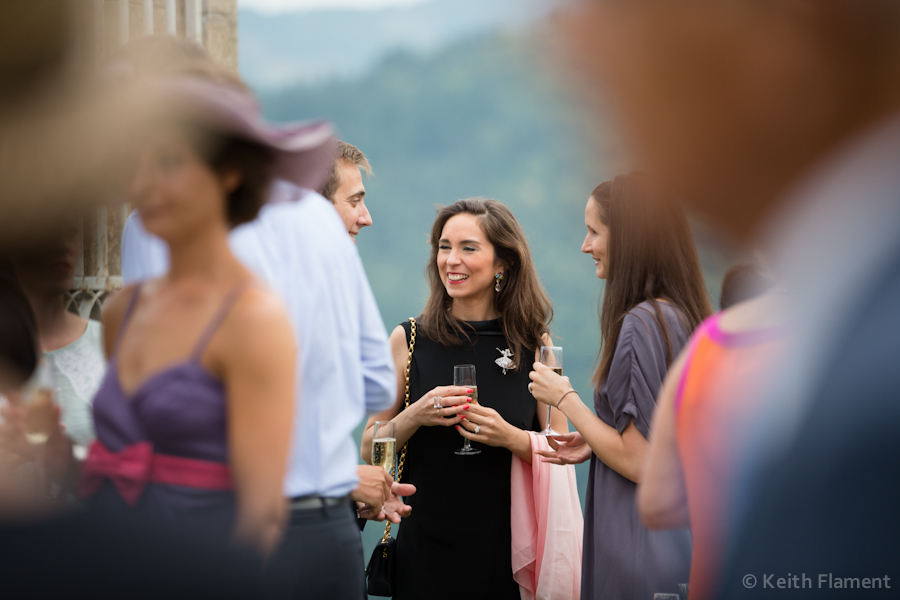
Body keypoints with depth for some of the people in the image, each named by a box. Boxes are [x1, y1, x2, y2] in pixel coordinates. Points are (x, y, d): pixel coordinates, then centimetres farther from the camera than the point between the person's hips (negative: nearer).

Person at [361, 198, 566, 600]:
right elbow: (369, 449, 3)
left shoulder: (534, 345, 1)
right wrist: (415, 416, -15)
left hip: (508, 548, 0)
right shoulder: (409, 340, 1)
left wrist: (511, 438, -17)